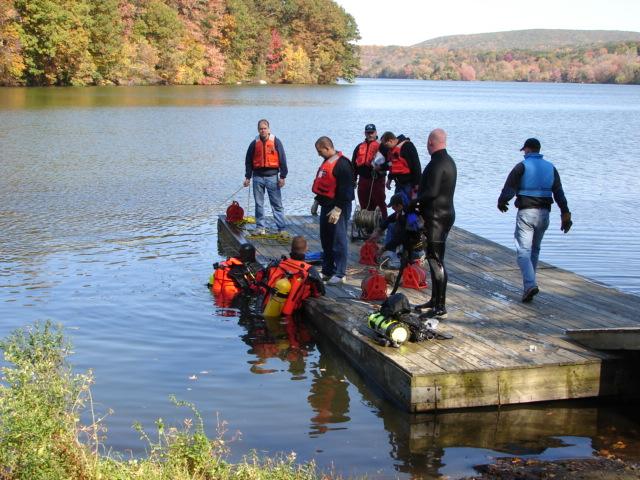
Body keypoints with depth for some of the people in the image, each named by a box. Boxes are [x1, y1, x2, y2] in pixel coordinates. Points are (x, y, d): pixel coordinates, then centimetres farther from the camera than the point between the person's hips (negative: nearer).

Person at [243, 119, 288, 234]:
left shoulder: (276, 142, 0)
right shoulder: (254, 144, 6)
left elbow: (282, 160, 1)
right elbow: (248, 161, 12)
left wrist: (282, 176, -3)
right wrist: (247, 177, 8)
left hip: (272, 177, -2)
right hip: (258, 177, 2)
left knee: (277, 204, -1)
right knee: (259, 204, 6)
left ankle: (282, 228, 1)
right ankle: (260, 227, 15)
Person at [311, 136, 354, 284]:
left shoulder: (342, 164, -16)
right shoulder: (326, 162, 14)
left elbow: (346, 189, -21)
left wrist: (337, 209, -23)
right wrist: (317, 201, 22)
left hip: (338, 208, -10)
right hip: (326, 206, 10)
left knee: (339, 241, -5)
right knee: (326, 240, 14)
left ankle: (339, 274, -1)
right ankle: (327, 271, 23)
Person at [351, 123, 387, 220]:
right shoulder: (360, 147, 14)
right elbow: (354, 164, 18)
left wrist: (380, 168, -24)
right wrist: (354, 179, 14)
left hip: (377, 179, -5)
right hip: (363, 180, 5)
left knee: (380, 203, -5)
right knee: (364, 205, 11)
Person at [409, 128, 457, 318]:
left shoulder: (437, 164, -18)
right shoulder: (449, 161, 15)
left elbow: (431, 192, -25)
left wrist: (414, 202, -11)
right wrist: (420, 199, 11)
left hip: (436, 217, -11)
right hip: (446, 213, 11)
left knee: (436, 261, -8)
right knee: (435, 259, 17)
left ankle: (440, 307, -7)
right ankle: (435, 300, 26)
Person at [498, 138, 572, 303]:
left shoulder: (522, 166, -6)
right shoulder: (550, 168, 8)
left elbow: (508, 189, -9)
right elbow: (559, 193, 4)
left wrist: (501, 202, 11)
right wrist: (565, 215, 4)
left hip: (526, 213, -5)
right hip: (544, 213, 5)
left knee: (523, 252, -5)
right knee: (535, 250, 19)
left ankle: (530, 285, -24)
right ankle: (529, 283, 24)